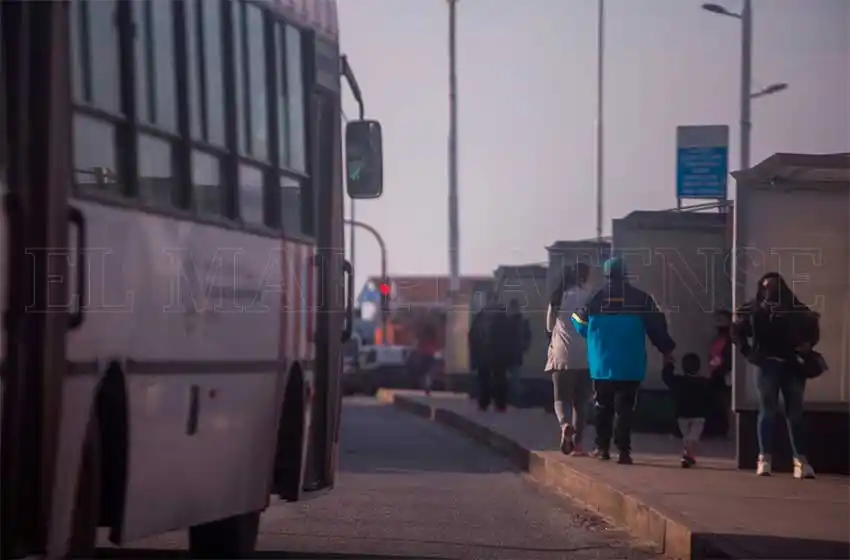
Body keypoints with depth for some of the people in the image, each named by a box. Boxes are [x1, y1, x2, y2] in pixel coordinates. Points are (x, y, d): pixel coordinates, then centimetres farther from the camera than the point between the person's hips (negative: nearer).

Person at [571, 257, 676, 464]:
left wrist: (573, 316, 33)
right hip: (630, 367, -1)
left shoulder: (595, 299, -1)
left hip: (602, 366, 1)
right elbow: (657, 326, 1)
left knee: (603, 406, 14)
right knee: (625, 408, -2)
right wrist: (666, 349, 14)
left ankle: (602, 447, 15)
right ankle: (623, 451, -9)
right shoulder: (641, 299, -2)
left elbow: (582, 327, 10)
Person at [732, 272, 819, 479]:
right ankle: (764, 459, -2)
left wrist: (807, 346, -3)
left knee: (795, 414, 1)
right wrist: (748, 353, -1)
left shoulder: (796, 309, 8)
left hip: (792, 366, 1)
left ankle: (801, 460, 3)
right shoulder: (754, 309, 5)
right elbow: (737, 330, 8)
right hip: (767, 365, -1)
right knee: (767, 412, -1)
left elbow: (812, 328, 14)